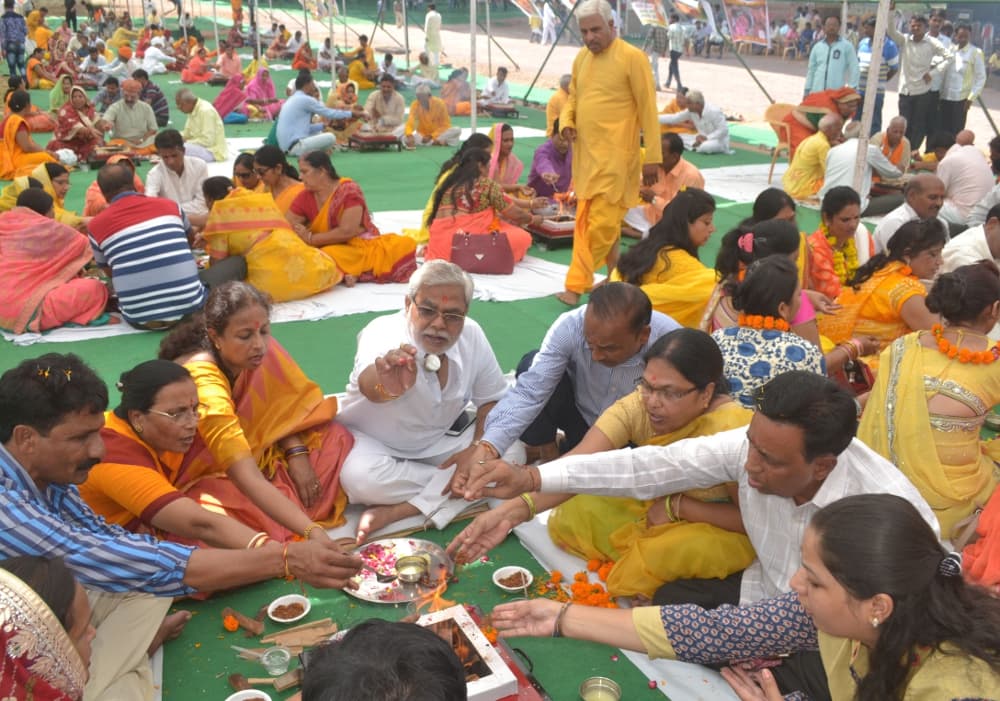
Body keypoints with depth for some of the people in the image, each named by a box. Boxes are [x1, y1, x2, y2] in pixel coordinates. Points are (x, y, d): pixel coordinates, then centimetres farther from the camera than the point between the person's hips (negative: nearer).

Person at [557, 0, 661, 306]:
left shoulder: (632, 57, -8)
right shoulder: (581, 58, 11)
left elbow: (648, 109, -8)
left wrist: (652, 157, -10)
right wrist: (566, 122, -1)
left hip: (615, 156, -7)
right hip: (584, 153, 7)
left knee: (601, 223, -7)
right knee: (587, 221, 13)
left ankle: (576, 286, -3)